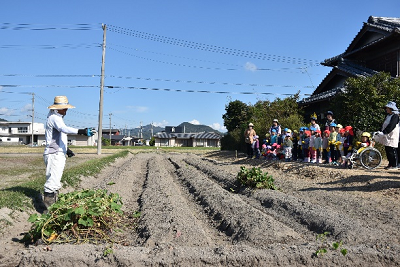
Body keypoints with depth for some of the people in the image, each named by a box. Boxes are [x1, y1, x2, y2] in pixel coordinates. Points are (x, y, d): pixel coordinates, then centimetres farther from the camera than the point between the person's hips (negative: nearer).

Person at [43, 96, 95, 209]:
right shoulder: (54, 118, -11)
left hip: (59, 154, 11)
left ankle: (53, 206, 24)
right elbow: (64, 129, -31)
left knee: (55, 183, 16)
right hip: (54, 154, -11)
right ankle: (48, 207, -9)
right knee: (52, 182, -12)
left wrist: (66, 149, 23)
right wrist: (81, 131, -44)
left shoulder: (57, 118, 22)